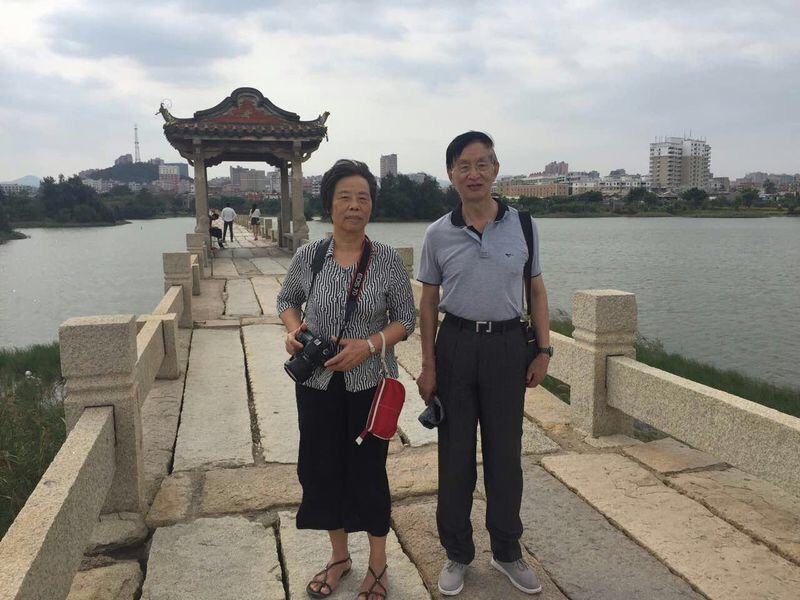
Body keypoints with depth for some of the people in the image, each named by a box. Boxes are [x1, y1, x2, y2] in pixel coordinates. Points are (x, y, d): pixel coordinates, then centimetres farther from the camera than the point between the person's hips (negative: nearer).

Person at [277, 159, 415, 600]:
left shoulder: (388, 260, -8)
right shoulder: (307, 257, -4)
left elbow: (406, 319, -2)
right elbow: (286, 299, 13)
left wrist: (369, 345, -18)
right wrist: (293, 330, -8)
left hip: (370, 382, -2)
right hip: (318, 382, 2)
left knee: (369, 470, 8)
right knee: (321, 468, 12)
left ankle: (378, 564, 31)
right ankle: (339, 555, 37)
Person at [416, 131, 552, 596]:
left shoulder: (521, 224, -1)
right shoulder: (439, 234, -2)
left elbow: (537, 289, 6)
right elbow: (429, 302, 3)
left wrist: (544, 350, 1)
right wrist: (428, 366, 0)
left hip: (508, 344, 0)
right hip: (456, 344, 0)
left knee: (505, 452, 11)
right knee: (455, 453, 8)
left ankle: (508, 551, 31)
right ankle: (458, 553, 27)